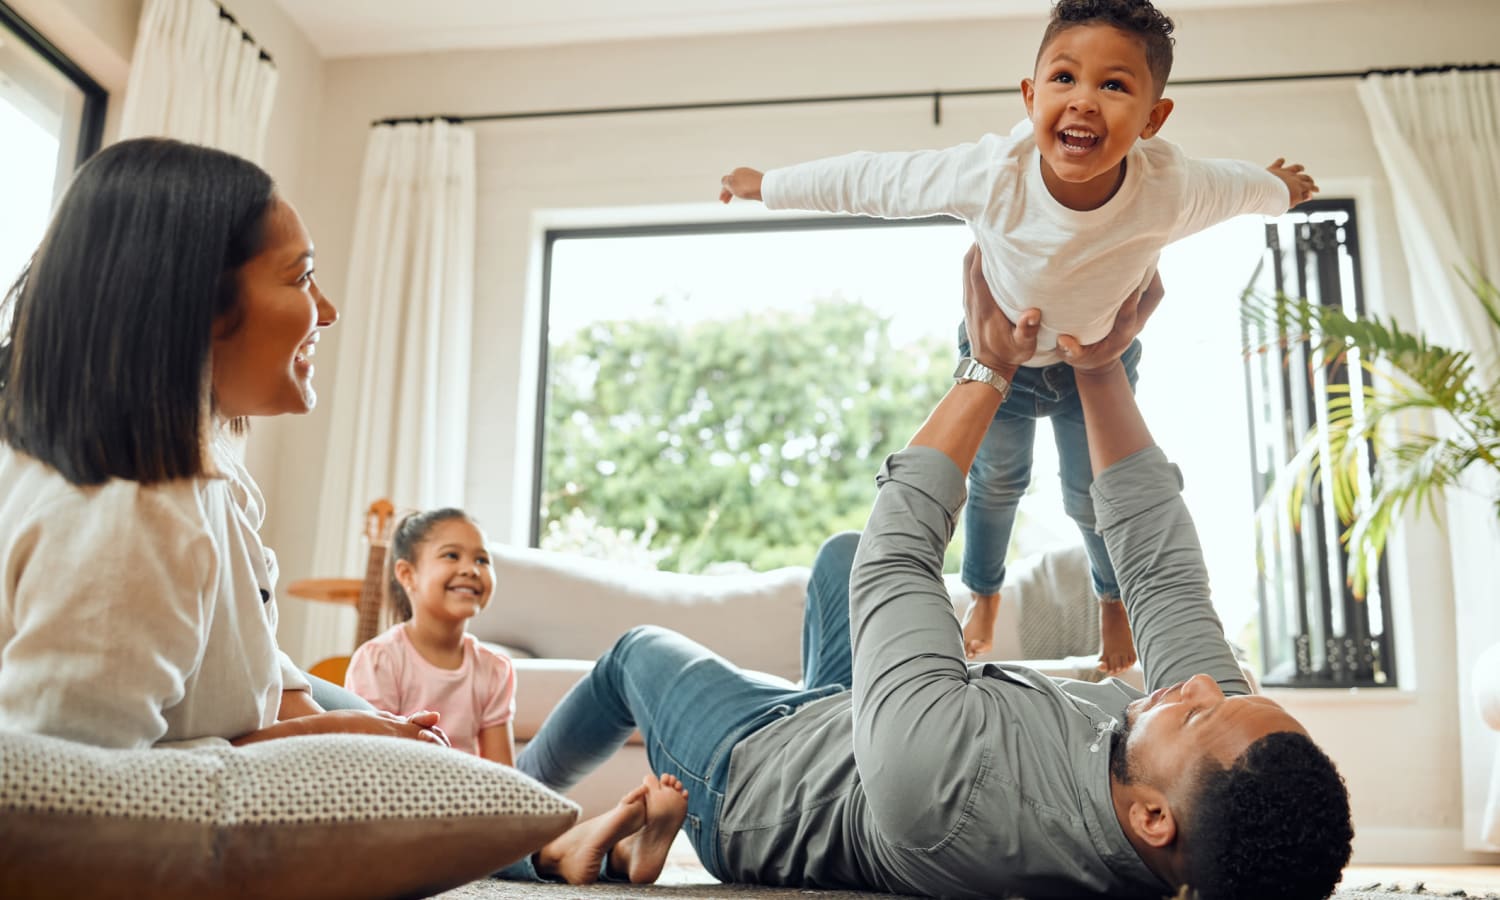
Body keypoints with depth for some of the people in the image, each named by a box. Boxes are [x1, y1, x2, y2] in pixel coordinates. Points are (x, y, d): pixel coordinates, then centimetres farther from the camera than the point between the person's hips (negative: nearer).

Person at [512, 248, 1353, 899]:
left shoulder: (940, 774, -52)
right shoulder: (1232, 761, -34)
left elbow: (897, 546, -36)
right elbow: (1163, 566, -19)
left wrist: (989, 368, -24)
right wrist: (1102, 367, -20)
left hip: (751, 772, -5)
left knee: (638, 648, 23)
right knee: (843, 549, 21)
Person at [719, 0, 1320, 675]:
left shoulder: (1172, 189, -36)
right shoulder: (990, 174, -39)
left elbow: (1243, 185, -11)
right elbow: (873, 180, -25)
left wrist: (1280, 189, 13)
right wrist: (768, 185, -14)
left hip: (1101, 355, 0)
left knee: (1092, 494, 14)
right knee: (996, 479, 20)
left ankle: (1114, 599, 49)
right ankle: (984, 593, 52)